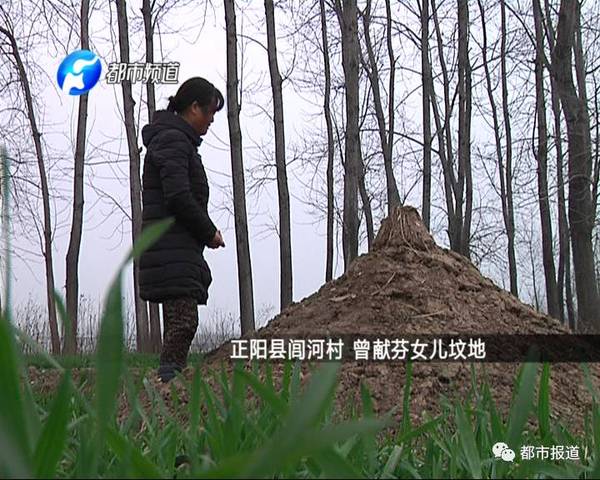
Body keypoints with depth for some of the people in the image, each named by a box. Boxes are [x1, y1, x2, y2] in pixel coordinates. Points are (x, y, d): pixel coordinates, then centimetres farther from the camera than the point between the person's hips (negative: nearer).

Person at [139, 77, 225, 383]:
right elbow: (178, 196, -19)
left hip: (181, 248, 11)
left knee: (178, 323, 9)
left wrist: (205, 231, 14)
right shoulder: (172, 139, -8)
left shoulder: (179, 140, 24)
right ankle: (169, 381, -19)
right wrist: (209, 232, -8)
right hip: (172, 249, -11)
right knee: (184, 321, -17)